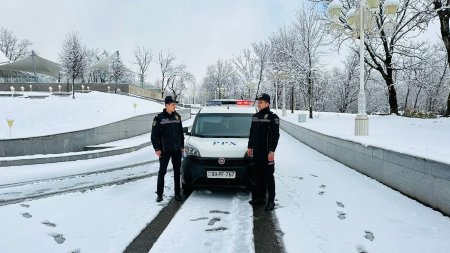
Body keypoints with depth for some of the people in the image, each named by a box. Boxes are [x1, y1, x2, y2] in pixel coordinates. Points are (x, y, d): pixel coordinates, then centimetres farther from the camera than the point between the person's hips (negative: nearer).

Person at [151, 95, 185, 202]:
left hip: (177, 150, 4)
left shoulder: (177, 116, 7)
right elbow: (154, 135, -6)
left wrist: (182, 146, 11)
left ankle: (177, 194, 18)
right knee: (162, 172, 2)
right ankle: (159, 194, 12)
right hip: (165, 150, -4)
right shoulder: (159, 118, -7)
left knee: (177, 172, 9)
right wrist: (157, 148, -10)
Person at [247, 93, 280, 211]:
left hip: (267, 152, -7)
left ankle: (271, 201, 5)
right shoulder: (255, 116, 13)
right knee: (258, 175, 12)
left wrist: (272, 151, -18)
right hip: (256, 151, 7)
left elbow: (275, 135, -13)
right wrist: (250, 147, 16)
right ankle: (260, 197, 23)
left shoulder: (272, 117, -8)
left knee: (268, 176, -2)